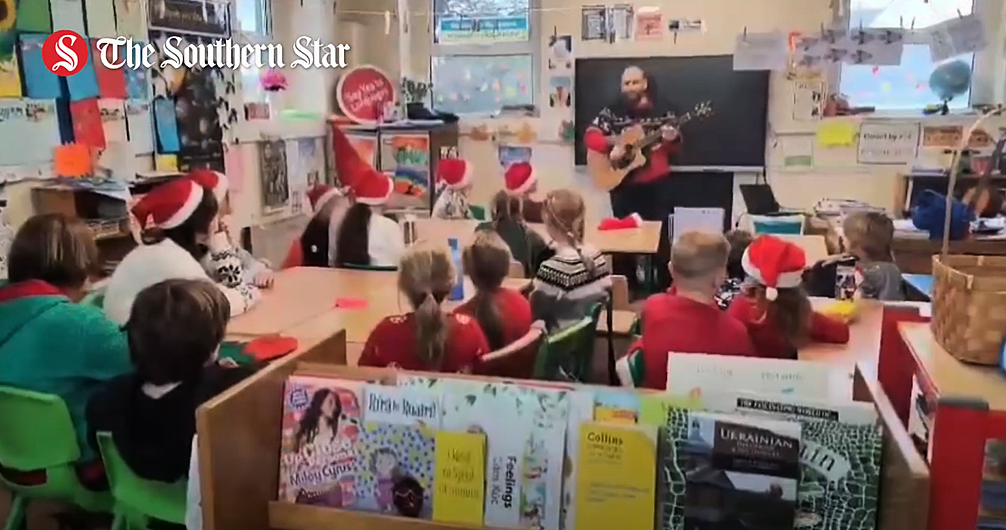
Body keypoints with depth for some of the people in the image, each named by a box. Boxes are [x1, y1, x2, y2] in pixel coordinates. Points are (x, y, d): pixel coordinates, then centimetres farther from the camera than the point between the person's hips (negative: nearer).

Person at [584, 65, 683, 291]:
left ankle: (666, 287, 14)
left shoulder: (663, 110, 1)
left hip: (657, 183, -1)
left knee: (660, 235, 2)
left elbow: (676, 148, 4)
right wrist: (612, 146, -17)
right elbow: (589, 136, -2)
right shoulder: (612, 111, 1)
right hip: (623, 183, 1)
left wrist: (672, 139, -19)